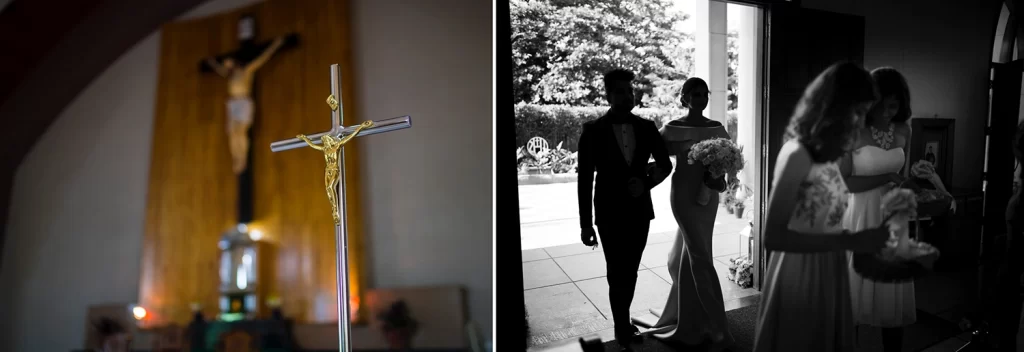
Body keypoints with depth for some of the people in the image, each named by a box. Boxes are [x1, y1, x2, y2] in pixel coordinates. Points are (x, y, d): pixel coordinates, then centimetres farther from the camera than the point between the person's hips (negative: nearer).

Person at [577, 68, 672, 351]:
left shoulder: (646, 127, 0)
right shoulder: (593, 130, -9)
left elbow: (665, 164, 11)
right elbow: (585, 179, -8)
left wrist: (647, 183, -9)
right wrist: (585, 223, -9)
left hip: (640, 211, 4)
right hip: (610, 214, -3)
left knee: (630, 273, 15)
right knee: (617, 275, -2)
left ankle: (623, 324, 31)